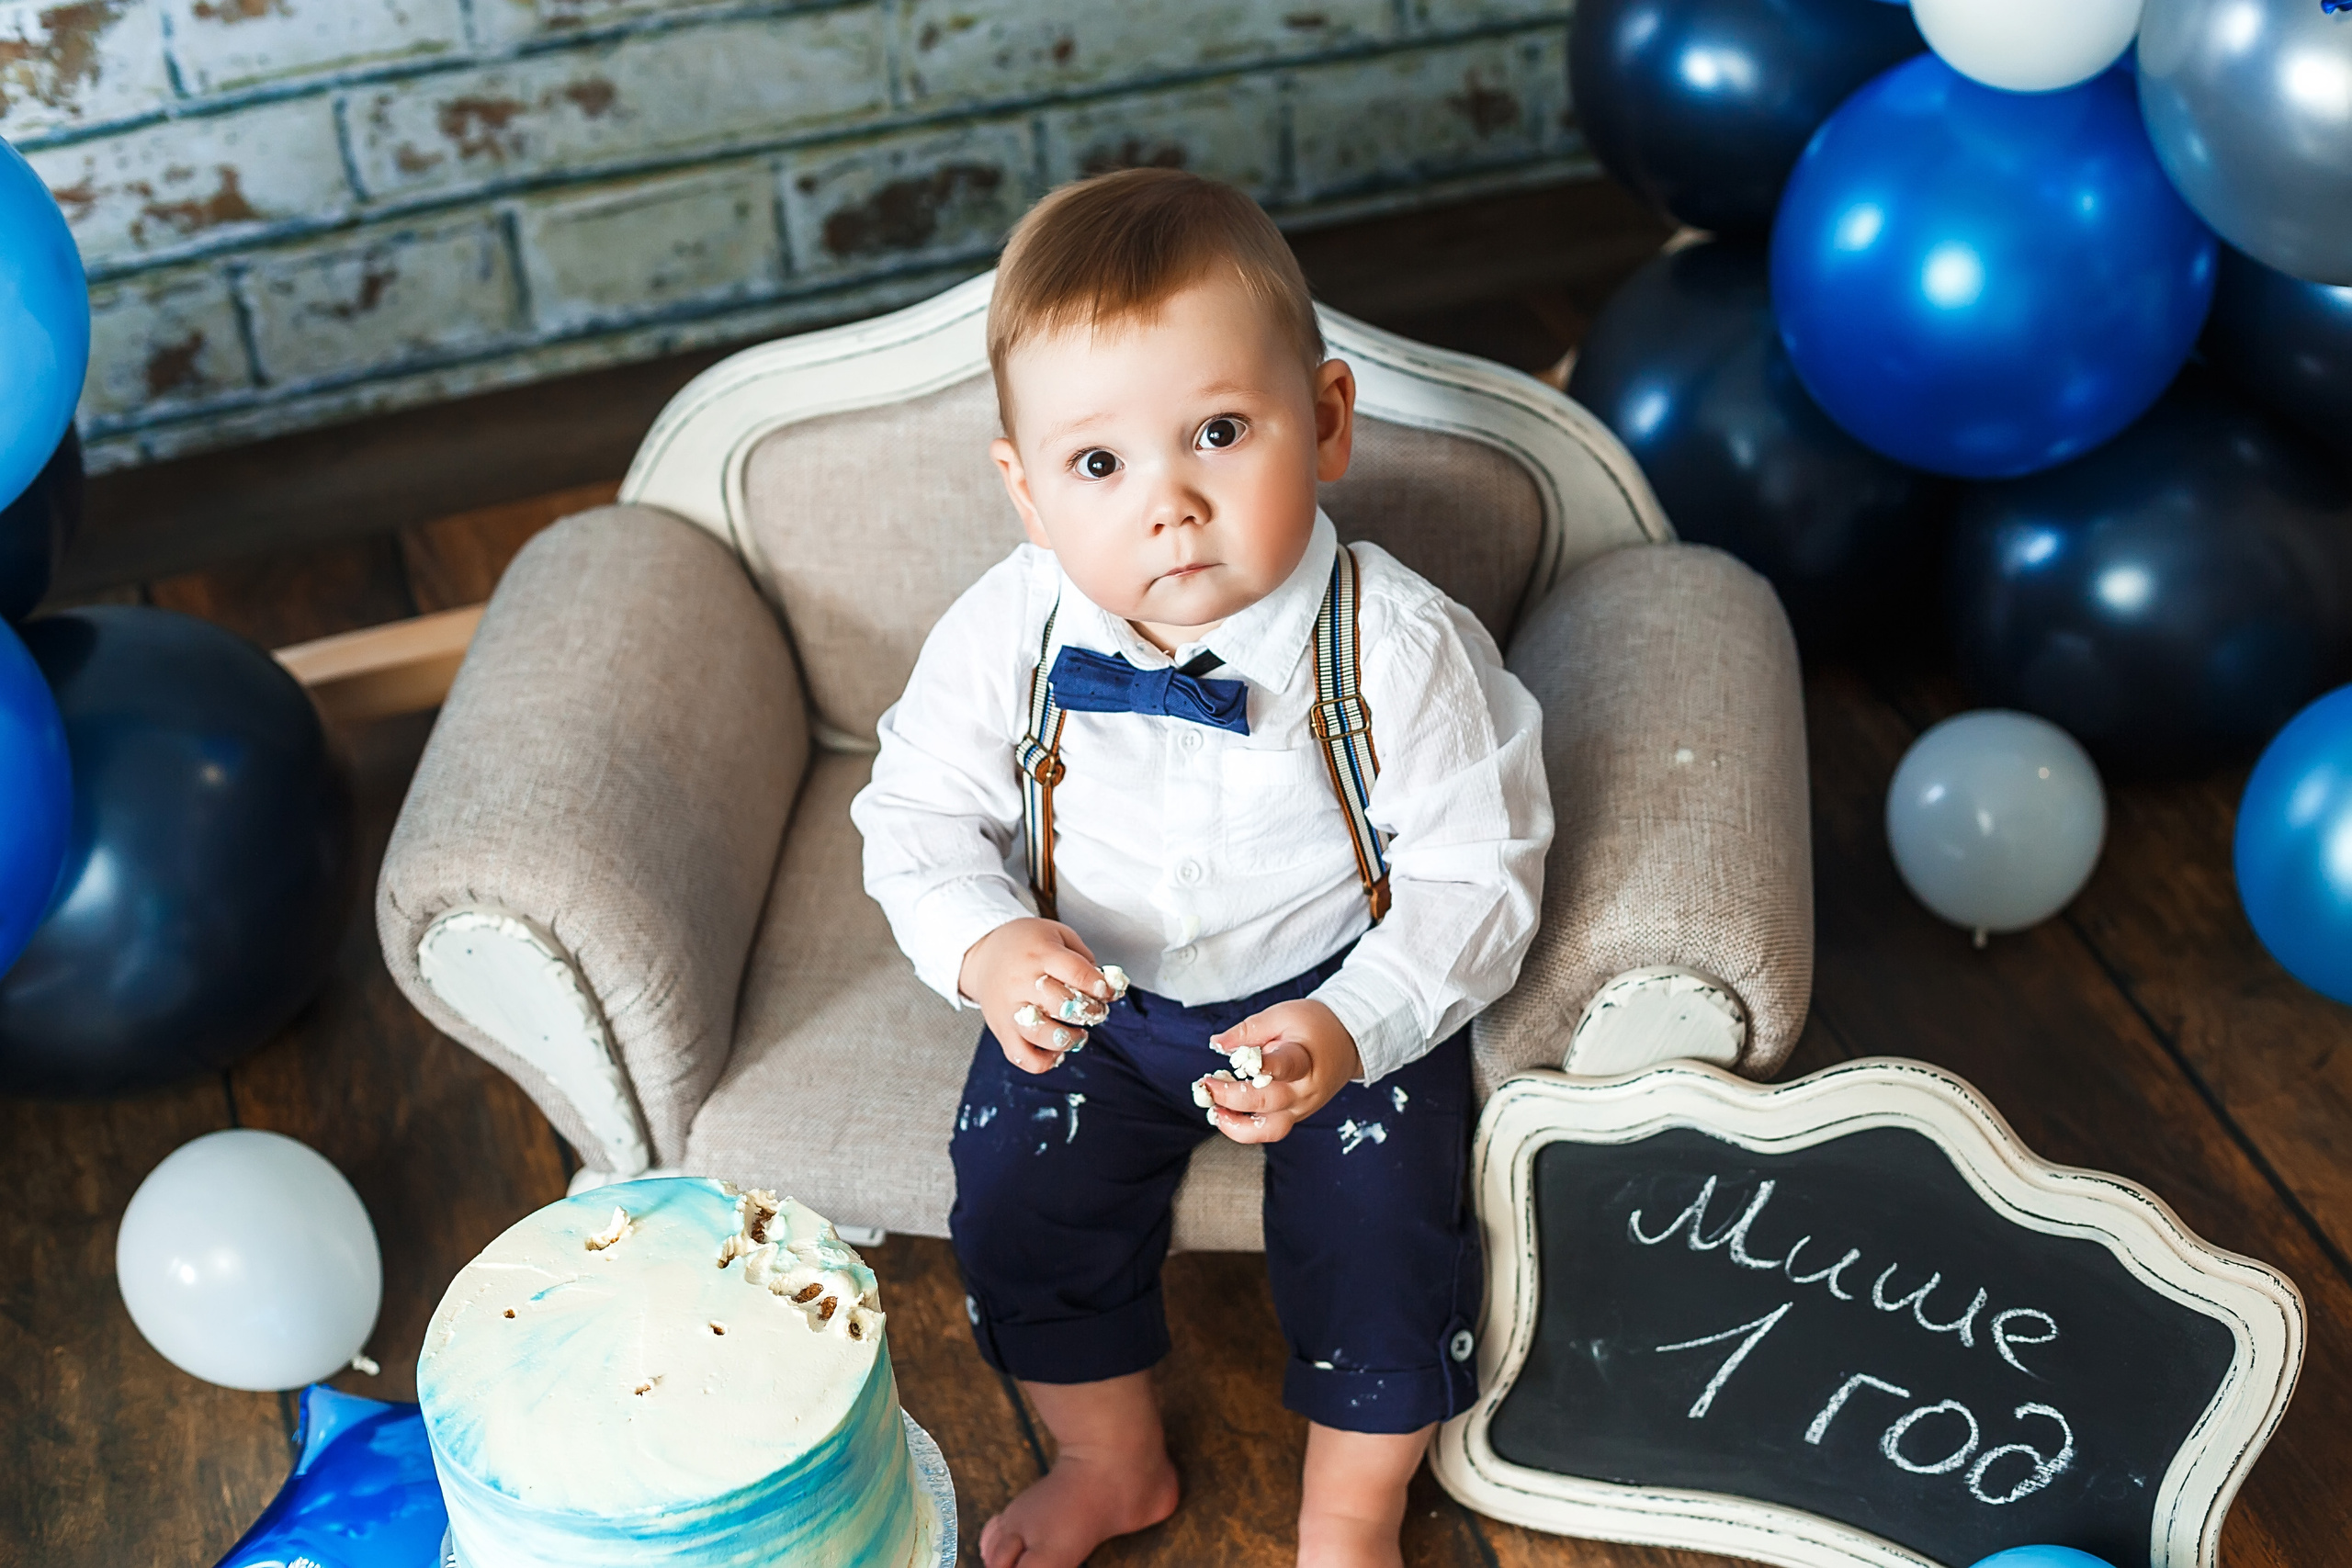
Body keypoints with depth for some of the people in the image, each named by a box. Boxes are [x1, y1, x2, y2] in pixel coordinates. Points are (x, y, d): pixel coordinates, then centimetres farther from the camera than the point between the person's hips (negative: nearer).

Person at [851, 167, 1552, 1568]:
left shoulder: (1399, 648, -25)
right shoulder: (1007, 638, -19)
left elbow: (1478, 876, -17)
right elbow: (920, 814, -6)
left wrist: (1350, 1031, -32)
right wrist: (985, 947, -27)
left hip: (1341, 990, -2)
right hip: (1092, 992, 2)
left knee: (1376, 1212, -16)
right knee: (1016, 1197, -7)